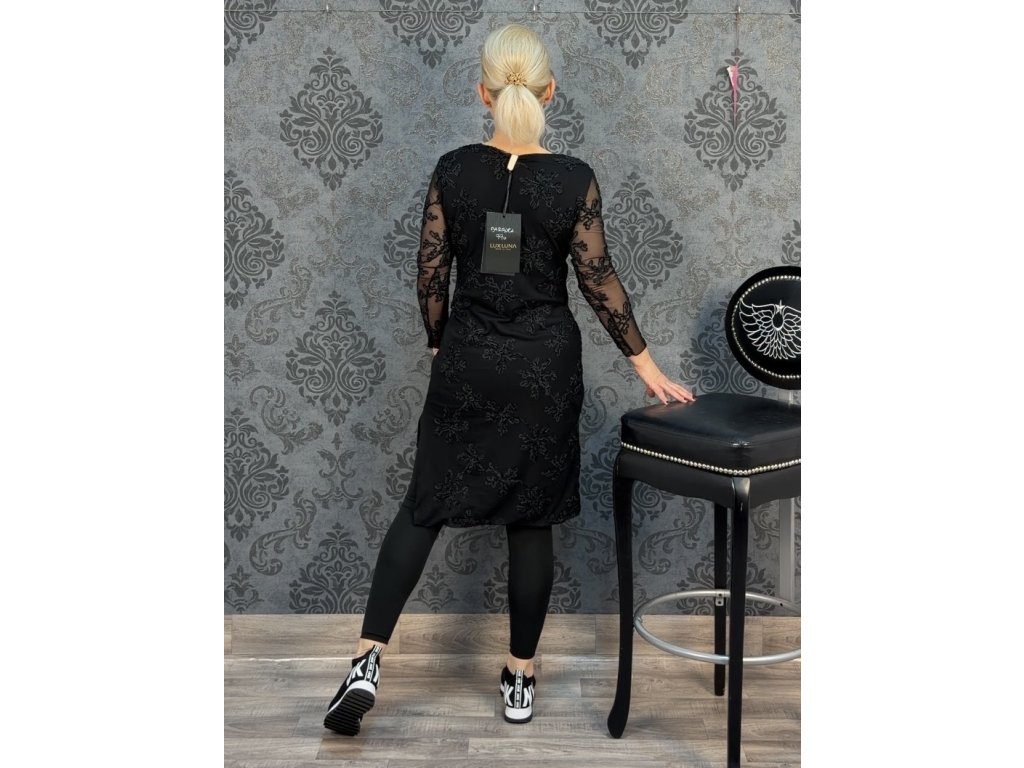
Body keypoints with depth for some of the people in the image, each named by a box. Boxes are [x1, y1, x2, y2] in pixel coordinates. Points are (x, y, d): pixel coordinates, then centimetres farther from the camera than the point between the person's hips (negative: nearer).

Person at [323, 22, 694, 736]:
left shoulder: (452, 171, -5)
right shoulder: (575, 180, -10)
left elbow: (431, 275, -1)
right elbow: (600, 283, -7)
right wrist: (647, 365, 3)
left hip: (467, 361, 1)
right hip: (545, 365, -1)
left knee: (425, 506, 11)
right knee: (532, 521, 10)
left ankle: (369, 659, 0)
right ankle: (521, 678, 19)